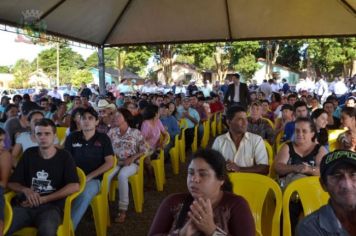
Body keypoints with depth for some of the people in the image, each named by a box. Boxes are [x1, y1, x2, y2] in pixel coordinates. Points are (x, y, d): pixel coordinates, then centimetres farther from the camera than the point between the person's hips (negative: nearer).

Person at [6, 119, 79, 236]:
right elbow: (12, 183, 16)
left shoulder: (64, 157, 5)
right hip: (25, 205, 3)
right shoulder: (29, 154, 14)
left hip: (51, 206, -3)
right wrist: (25, 190, -8)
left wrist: (43, 199, -12)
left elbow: (74, 186, -7)